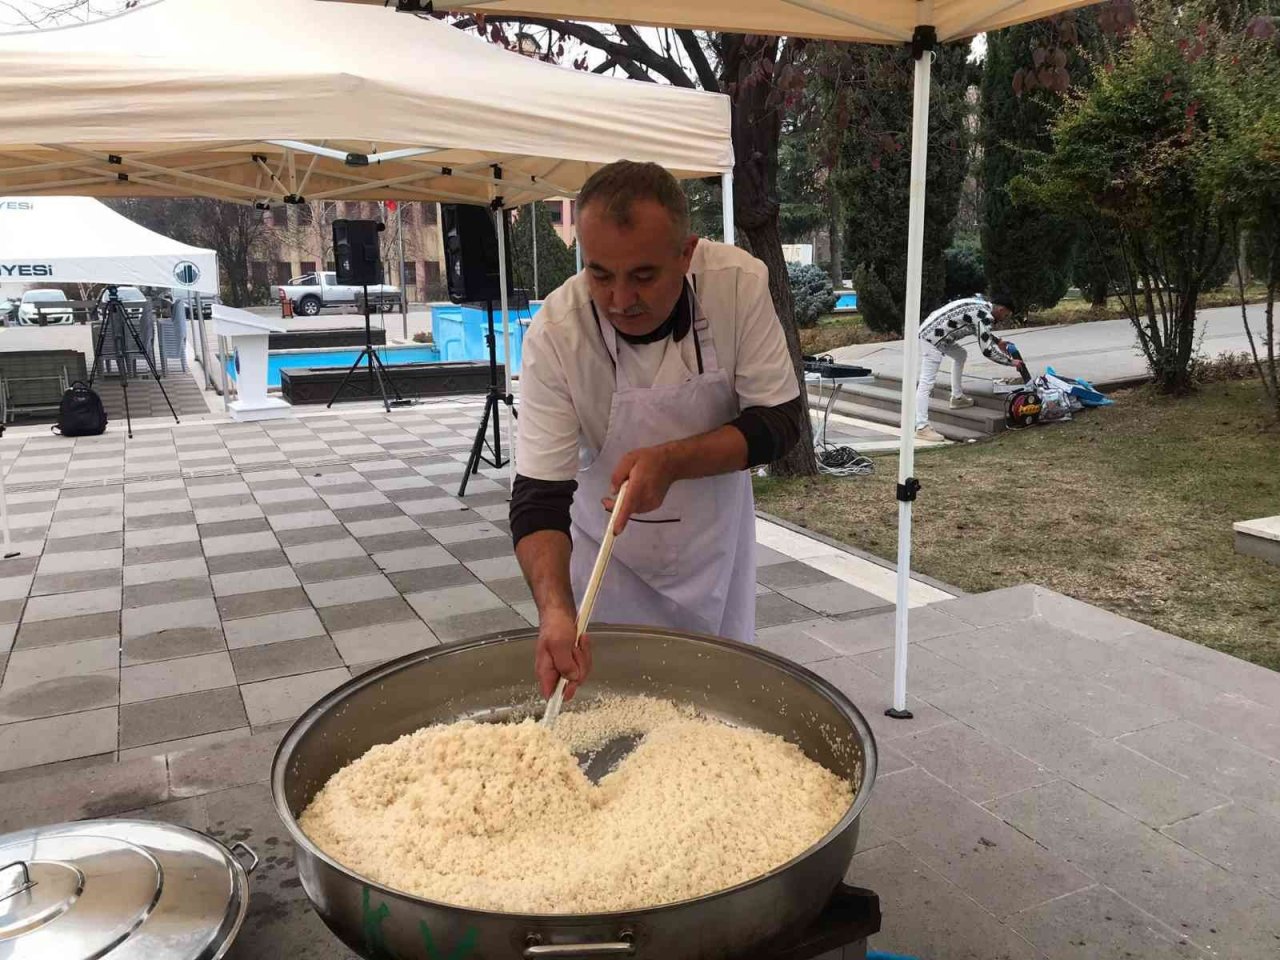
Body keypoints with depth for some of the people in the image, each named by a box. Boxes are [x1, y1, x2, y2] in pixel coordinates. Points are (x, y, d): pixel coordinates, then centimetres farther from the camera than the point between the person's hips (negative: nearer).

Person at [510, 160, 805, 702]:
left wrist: (672, 460, -34)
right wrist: (555, 609, -44)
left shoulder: (740, 282, -24)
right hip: (608, 549, -1)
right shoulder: (556, 332, -28)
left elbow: (780, 420, -17)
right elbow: (538, 493, -26)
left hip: (716, 537, 2)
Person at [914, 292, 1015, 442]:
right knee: (927, 382, -13)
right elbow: (987, 350, -12)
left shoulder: (981, 304, 15)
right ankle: (921, 427, -16)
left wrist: (998, 341, 30)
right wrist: (1010, 361, -1)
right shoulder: (985, 316, -14)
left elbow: (981, 331, 36)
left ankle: (957, 397, 36)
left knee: (960, 355, 29)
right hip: (931, 339, -11)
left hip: (931, 332, 11)